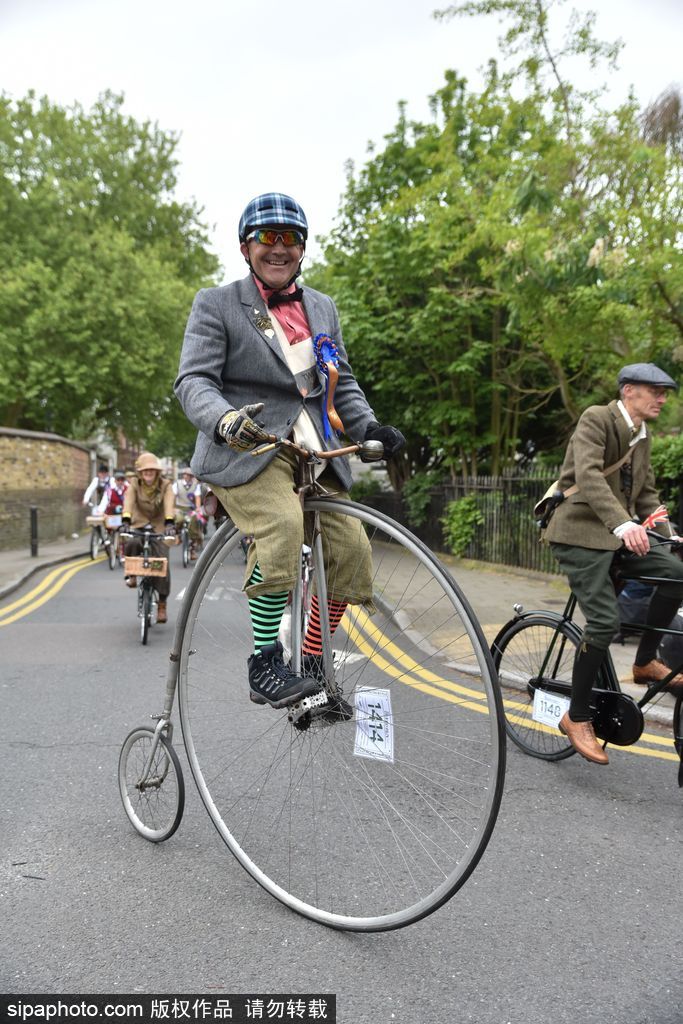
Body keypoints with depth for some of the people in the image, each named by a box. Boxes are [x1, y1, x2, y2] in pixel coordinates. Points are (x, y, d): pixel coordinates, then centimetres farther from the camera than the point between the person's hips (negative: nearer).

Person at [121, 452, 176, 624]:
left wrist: (169, 523, -41)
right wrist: (125, 521, -40)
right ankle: (131, 574, -4)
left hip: (159, 528, -1)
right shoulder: (134, 484, -4)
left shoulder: (165, 485, -6)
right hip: (139, 525, 1)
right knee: (132, 544, -33)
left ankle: (162, 605, -1)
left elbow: (169, 504, -23)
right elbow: (128, 501, -21)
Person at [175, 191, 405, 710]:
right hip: (245, 450, -6)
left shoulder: (323, 307, 18)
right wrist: (226, 420, -31)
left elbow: (342, 381, 21)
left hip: (311, 453, 6)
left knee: (352, 550, -5)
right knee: (282, 523, -33)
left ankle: (311, 666, 13)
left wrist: (369, 426, 2)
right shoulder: (216, 304, 2)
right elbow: (193, 380, -9)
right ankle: (264, 666, -20)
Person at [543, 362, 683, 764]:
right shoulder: (597, 419, -12)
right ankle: (577, 716, 1)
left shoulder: (643, 437, 14)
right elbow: (588, 476, -28)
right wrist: (623, 524, -41)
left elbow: (647, 493, 17)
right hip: (582, 532, -8)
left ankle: (646, 661, 5)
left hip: (618, 534, 8)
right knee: (605, 621, -15)